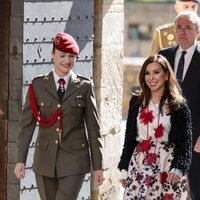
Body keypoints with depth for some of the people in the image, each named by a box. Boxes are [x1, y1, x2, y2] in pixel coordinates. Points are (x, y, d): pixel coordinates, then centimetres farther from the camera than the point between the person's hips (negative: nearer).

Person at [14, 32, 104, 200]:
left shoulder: (85, 86, 2)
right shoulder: (38, 85, 4)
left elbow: (93, 127, 4)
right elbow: (27, 124, 3)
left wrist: (98, 165, 3)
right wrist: (20, 160, -5)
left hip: (74, 160, -2)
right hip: (45, 159, 2)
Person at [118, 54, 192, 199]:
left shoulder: (179, 106, -1)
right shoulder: (137, 102, 9)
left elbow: (185, 142, -6)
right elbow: (129, 138, 14)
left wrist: (178, 169, -19)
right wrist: (124, 169, 10)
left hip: (168, 168, -3)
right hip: (140, 167, 3)